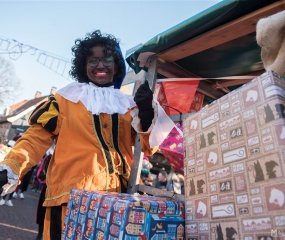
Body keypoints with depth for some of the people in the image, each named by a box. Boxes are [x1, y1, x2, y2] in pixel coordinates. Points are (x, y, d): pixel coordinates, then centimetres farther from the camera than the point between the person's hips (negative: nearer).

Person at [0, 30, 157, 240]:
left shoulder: (129, 104, 11)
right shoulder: (66, 99, 2)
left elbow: (148, 148, 6)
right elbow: (37, 137, -1)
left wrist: (146, 114, -11)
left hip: (118, 197, 3)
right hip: (71, 196, -2)